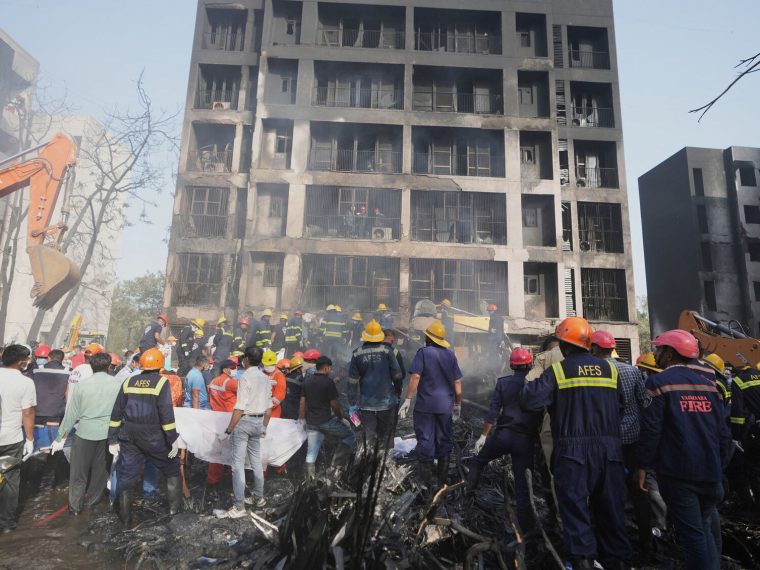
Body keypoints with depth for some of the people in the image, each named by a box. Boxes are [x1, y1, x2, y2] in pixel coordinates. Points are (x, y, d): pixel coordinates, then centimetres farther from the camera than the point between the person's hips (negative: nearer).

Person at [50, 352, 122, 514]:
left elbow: (72, 413, -2)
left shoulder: (83, 384, -6)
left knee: (79, 471, 15)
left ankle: (75, 506, 23)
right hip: (107, 434, 0)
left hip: (85, 433, 0)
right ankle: (93, 500, 32)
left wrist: (61, 438, 7)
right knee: (101, 470, 17)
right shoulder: (117, 384, -7)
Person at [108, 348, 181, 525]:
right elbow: (166, 414, -17)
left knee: (127, 475, 14)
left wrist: (112, 440, 12)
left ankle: (125, 517, 23)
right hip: (154, 438, -4)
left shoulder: (129, 382, 4)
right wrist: (173, 440, -12)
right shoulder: (161, 382, -11)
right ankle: (174, 506, 20)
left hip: (129, 437, 4)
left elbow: (116, 413, 5)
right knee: (172, 469, 15)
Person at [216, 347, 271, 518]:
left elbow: (239, 409, -19)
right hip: (258, 422, 8)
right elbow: (269, 408, 11)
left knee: (238, 464, -1)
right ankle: (259, 499, 29)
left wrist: (227, 432, -15)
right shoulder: (266, 378, 7)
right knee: (256, 462, 18)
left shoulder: (246, 378, -15)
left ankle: (239, 507, 2)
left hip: (244, 421, -7)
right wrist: (264, 427, 23)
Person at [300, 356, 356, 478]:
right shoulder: (328, 382, -13)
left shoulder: (307, 381, 8)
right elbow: (334, 404, -13)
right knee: (350, 437, 8)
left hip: (311, 422, 7)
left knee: (311, 451, 11)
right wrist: (341, 417, 1)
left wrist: (302, 418, 19)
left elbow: (303, 401, 12)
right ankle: (337, 461, 2)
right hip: (326, 421, -6)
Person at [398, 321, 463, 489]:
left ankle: (425, 482, 11)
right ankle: (442, 481, 22)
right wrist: (458, 405, 14)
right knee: (444, 441, 14)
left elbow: (415, 377, -17)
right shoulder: (451, 355, 4)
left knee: (425, 441, 4)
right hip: (445, 406, 4)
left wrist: (408, 400, -14)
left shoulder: (423, 352, -8)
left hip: (425, 405, -4)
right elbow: (457, 382, 5)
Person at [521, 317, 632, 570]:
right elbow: (621, 403, 10)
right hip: (609, 449, 4)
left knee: (575, 505, 1)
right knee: (609, 507, 15)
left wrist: (529, 384, 10)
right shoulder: (609, 369, 7)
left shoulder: (558, 370, -5)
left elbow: (530, 400, -11)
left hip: (573, 451, -4)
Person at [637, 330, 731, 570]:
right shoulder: (707, 383, 8)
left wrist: (643, 465, -6)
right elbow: (723, 431, 10)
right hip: (710, 472, 6)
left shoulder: (658, 382, -10)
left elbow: (651, 429, -15)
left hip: (677, 472, -6)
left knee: (692, 532, 1)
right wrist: (720, 466, 19)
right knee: (706, 528, 21)